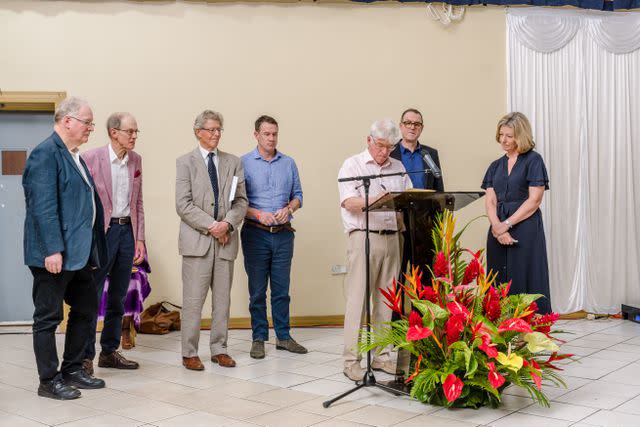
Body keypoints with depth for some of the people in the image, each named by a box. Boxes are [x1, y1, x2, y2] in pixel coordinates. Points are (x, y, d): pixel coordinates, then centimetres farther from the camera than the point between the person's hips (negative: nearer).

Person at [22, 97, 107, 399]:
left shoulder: (74, 156, 15)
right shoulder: (46, 154, -14)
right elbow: (44, 207, -21)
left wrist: (92, 249, 18)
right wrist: (53, 250, -25)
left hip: (79, 251, 10)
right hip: (55, 255, -10)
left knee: (86, 310, 16)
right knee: (49, 317, 3)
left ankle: (72, 370, 29)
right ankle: (49, 381, 13)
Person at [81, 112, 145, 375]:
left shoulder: (136, 160, 9)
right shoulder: (91, 158, -9)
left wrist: (139, 239, 9)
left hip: (127, 230, 6)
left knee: (118, 297, 13)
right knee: (92, 296, -1)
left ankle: (110, 351, 24)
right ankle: (86, 356, 9)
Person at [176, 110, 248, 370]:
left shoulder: (233, 163, 13)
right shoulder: (186, 162, 3)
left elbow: (241, 201, 8)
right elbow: (183, 204, -5)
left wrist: (227, 224, -10)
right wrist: (211, 226, -13)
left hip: (226, 239, 4)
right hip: (197, 240, -4)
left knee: (223, 299, 8)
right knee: (193, 299, -2)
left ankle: (219, 349, 17)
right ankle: (189, 353, 6)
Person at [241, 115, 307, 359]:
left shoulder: (288, 163, 9)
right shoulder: (243, 163, -1)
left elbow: (298, 195, 11)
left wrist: (289, 208, -10)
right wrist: (259, 214, -17)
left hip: (283, 233, 3)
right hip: (256, 233, -3)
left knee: (282, 289, 8)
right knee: (257, 290, 4)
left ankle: (283, 337, 17)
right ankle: (259, 338, 14)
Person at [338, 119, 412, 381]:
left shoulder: (398, 168, 16)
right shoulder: (352, 165, 1)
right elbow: (348, 203, -11)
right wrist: (375, 200, -27)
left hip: (392, 239, 5)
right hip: (363, 238, -5)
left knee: (386, 300, 8)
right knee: (357, 299, -4)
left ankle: (381, 356, 17)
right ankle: (351, 361, 0)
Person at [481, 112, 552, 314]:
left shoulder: (533, 160, 0)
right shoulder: (496, 166, 15)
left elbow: (534, 200, -8)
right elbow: (490, 201, 6)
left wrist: (507, 224, -10)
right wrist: (497, 227, -11)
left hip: (525, 229, -5)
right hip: (498, 231, 5)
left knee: (525, 282, -5)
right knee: (500, 283, 4)